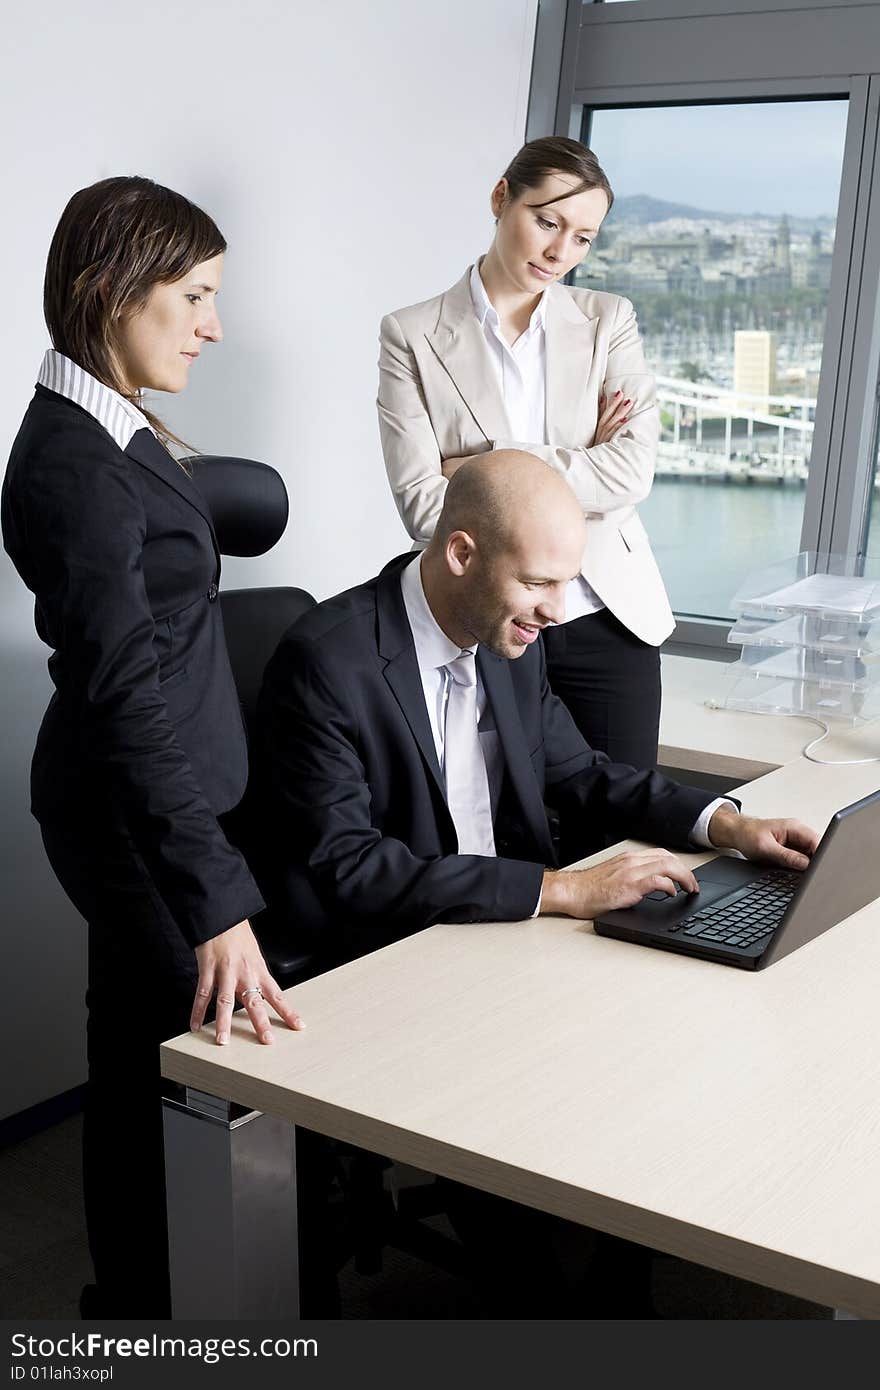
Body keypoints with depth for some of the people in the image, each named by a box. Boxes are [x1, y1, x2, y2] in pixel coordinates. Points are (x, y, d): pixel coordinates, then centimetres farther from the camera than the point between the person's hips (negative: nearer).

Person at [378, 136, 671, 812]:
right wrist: (573, 466, -10)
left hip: (605, 621, 2)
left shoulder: (608, 320, 6)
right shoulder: (413, 336, 0)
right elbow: (421, 503, -10)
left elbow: (633, 471, -8)